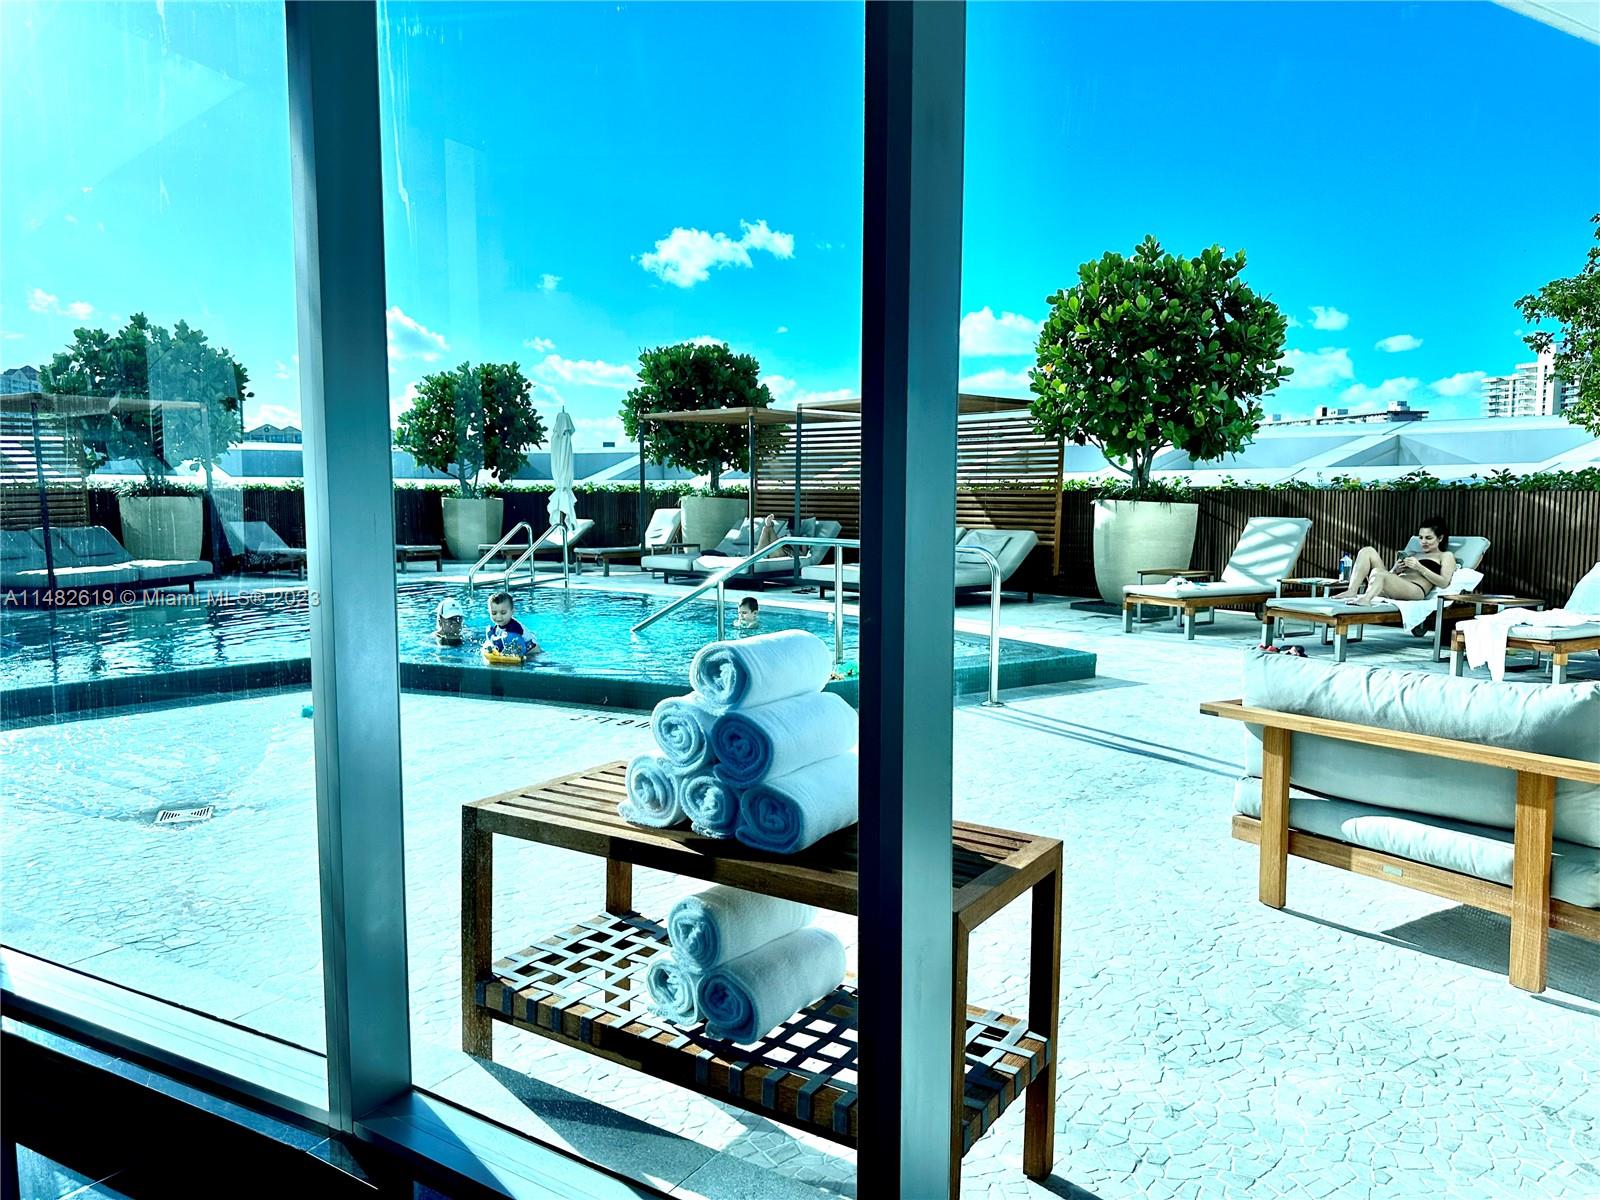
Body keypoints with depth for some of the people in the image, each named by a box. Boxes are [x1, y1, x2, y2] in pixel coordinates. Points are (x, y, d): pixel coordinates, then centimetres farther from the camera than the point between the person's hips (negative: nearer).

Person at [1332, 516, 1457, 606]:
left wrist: (1419, 568, -6)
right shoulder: (1413, 555, 36)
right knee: (1367, 551, -8)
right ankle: (1352, 591, -27)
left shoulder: (1446, 556, 21)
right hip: (1390, 589, 6)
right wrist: (1395, 570, 6)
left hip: (1415, 589, -6)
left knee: (1378, 572, -35)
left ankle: (1365, 599, -64)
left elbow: (1444, 583, 2)